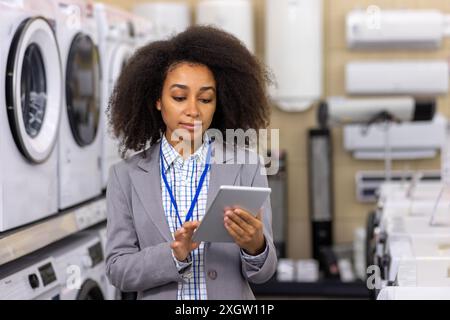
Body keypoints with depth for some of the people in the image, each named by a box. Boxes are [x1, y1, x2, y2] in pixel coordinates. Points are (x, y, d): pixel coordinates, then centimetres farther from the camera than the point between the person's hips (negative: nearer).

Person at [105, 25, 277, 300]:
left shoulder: (247, 167, -6)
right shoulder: (127, 175, -5)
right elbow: (119, 269, -8)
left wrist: (254, 245, -27)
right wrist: (174, 254, -23)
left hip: (232, 295, 0)